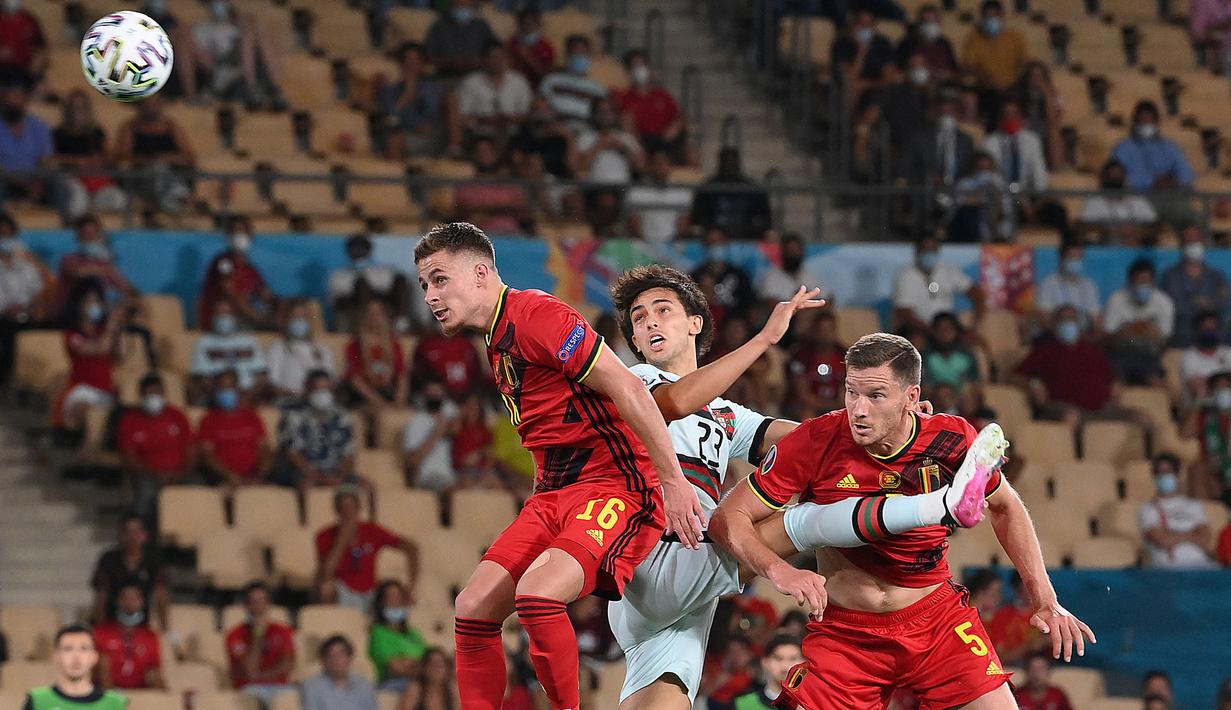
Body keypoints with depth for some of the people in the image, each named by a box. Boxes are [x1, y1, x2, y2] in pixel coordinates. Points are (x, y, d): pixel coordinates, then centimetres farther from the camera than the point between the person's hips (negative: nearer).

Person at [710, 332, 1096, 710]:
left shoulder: (952, 440, -10)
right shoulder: (817, 441, -16)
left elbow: (1005, 508, 10)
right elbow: (728, 518, -12)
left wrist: (1045, 601, 7)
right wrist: (778, 570, -30)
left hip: (937, 619, 1)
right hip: (845, 633, -1)